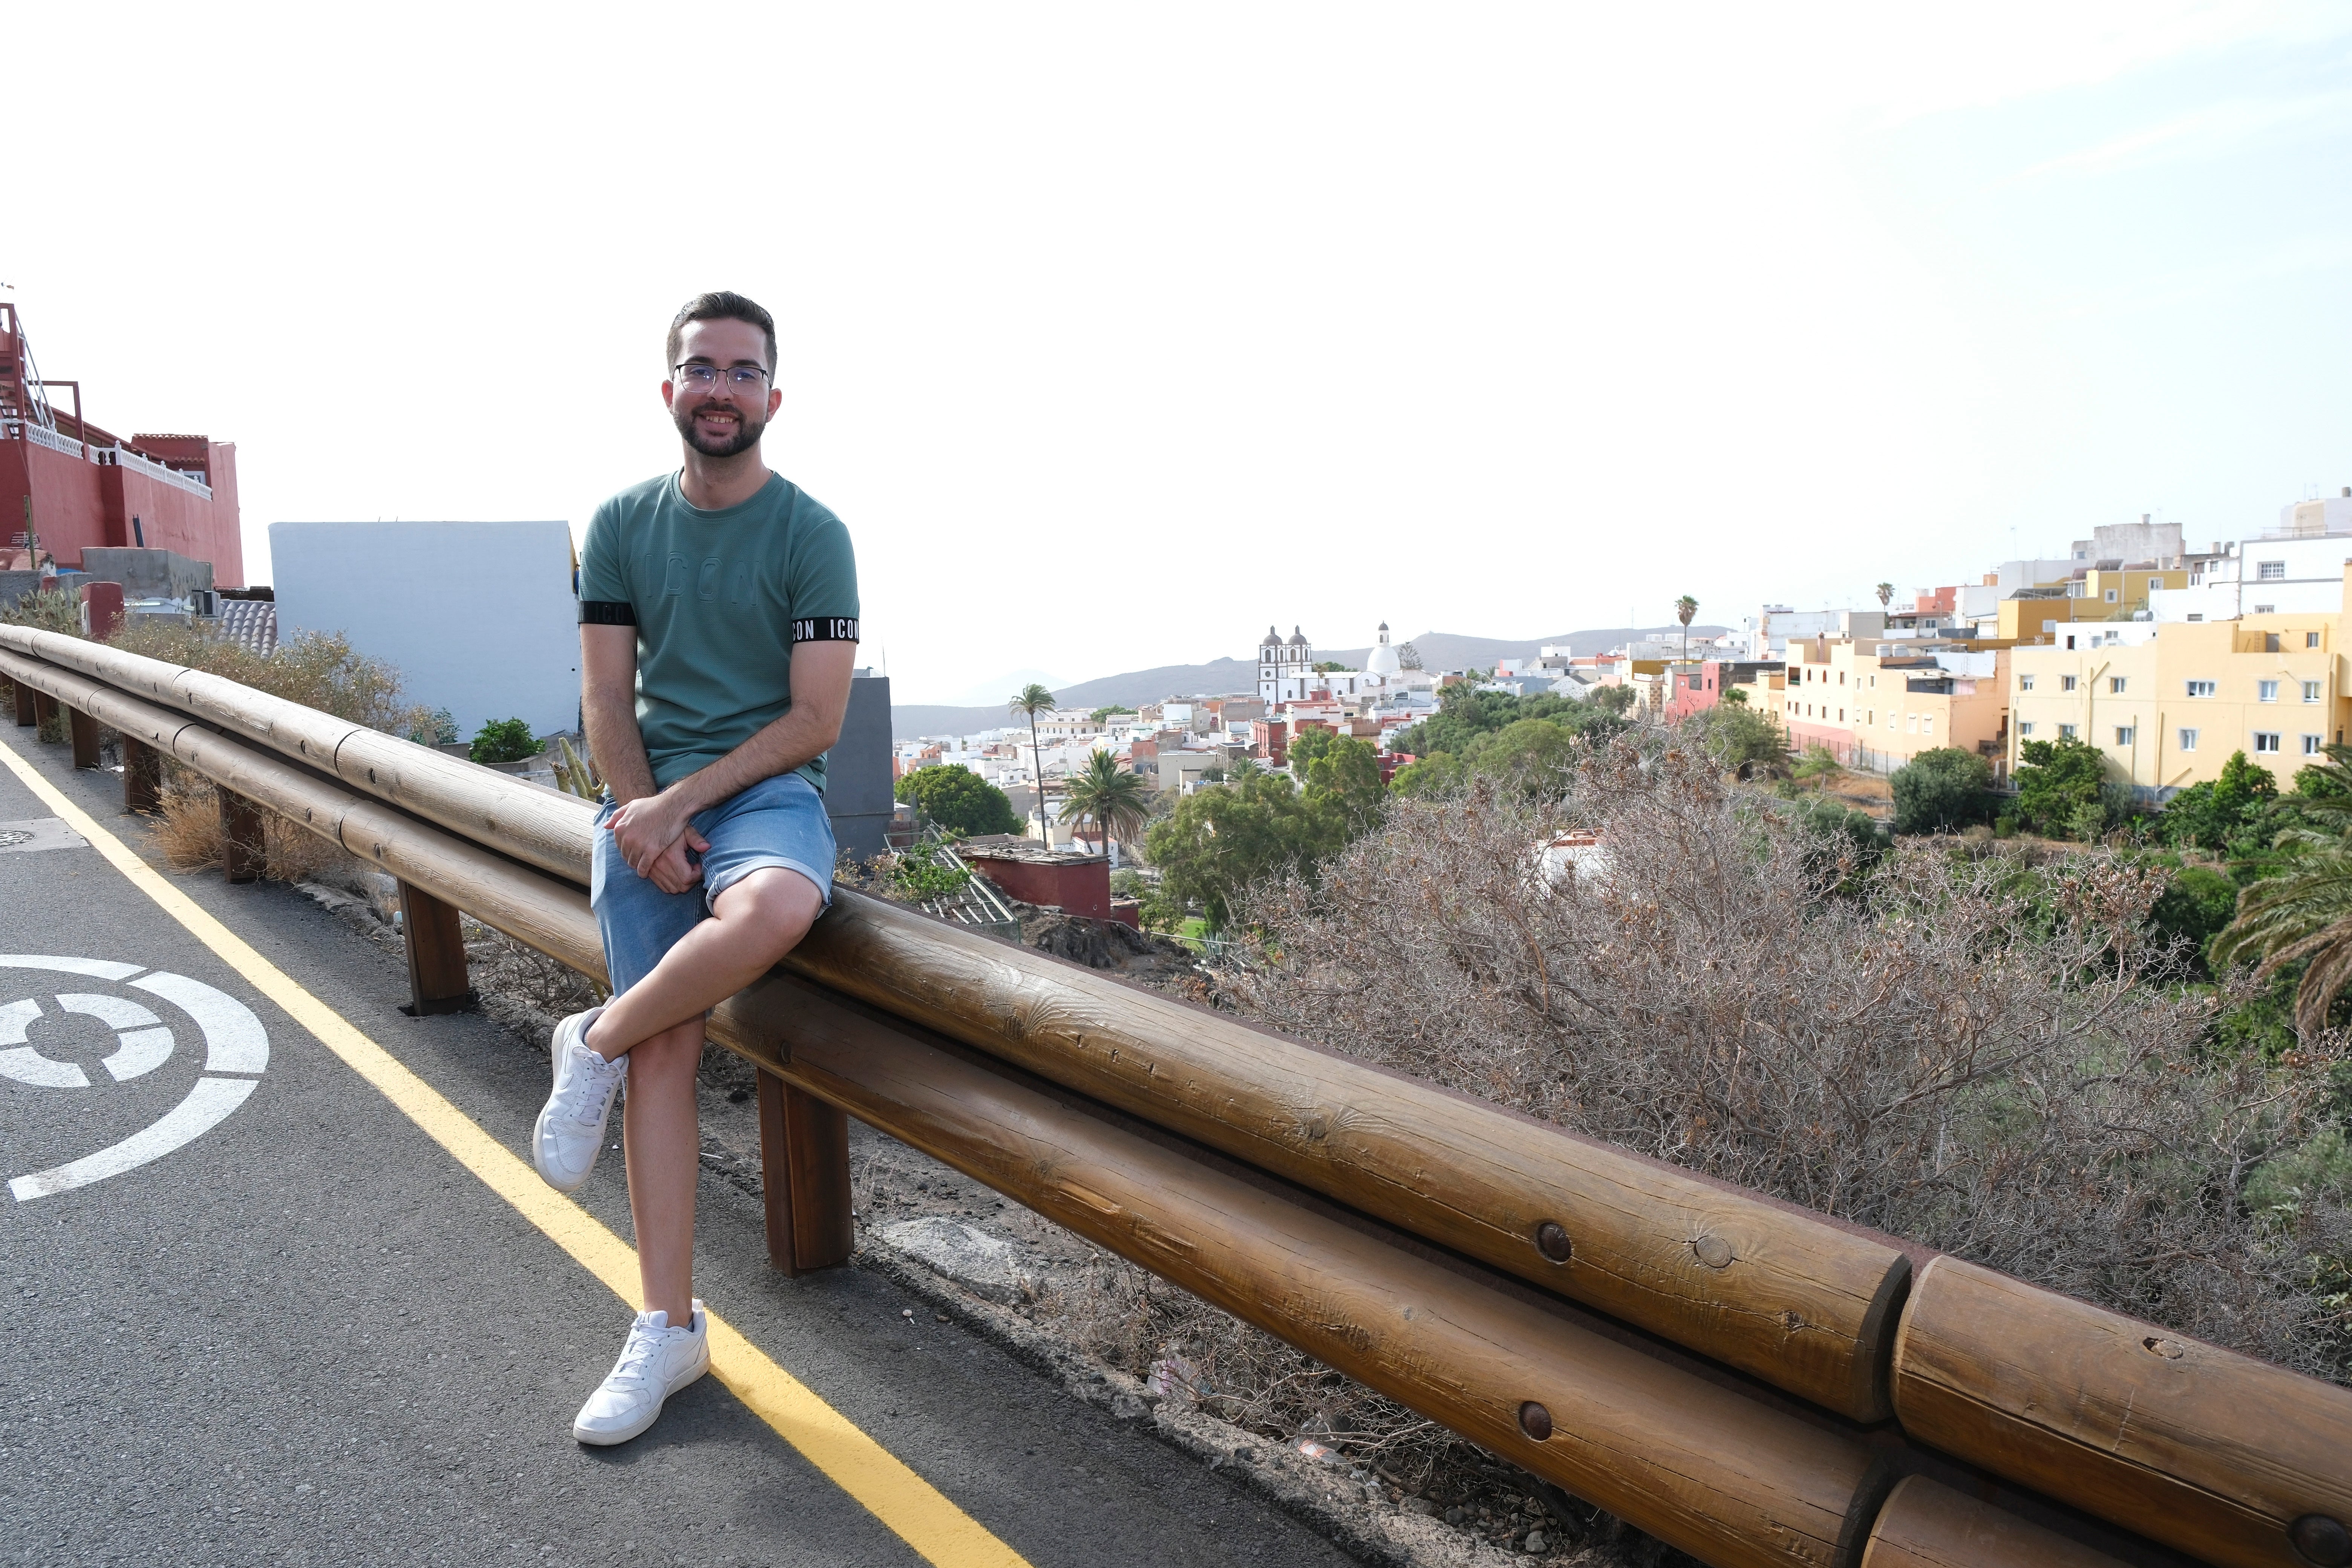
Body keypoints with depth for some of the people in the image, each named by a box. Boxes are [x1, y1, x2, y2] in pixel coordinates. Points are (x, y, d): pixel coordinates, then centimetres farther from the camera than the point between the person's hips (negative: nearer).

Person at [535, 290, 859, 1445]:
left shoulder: (811, 534, -1)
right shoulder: (621, 524, 10)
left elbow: (815, 719, -7)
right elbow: (607, 700, 7)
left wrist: (680, 804, -13)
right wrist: (642, 816, -9)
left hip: (766, 791, -2)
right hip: (644, 800, 3)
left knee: (770, 913, -38)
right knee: (667, 1055, -7)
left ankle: (596, 1046, -8)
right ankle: (669, 1330, 4)